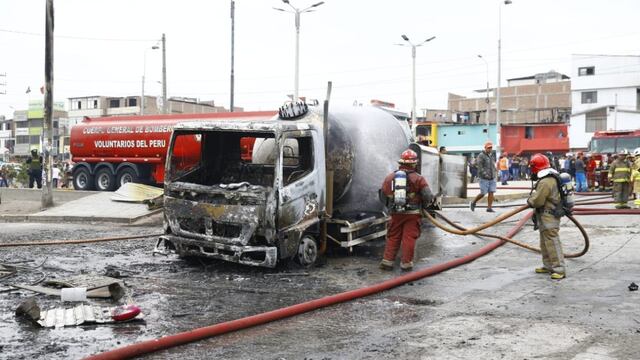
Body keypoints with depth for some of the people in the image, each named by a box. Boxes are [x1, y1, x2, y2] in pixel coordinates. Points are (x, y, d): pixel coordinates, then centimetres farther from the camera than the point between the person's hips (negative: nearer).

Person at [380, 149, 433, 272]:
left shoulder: (390, 177, 3)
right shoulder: (418, 178, -7)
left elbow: (384, 193, 4)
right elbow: (427, 196, -8)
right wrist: (423, 206, 11)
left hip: (396, 213, 3)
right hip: (412, 213, -3)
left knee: (393, 237, 12)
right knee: (409, 238, 3)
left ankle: (387, 261, 12)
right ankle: (406, 263, 5)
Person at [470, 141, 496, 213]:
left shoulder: (492, 156, 15)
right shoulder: (481, 156, -8)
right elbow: (479, 166, -15)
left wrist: (494, 174, 14)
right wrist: (485, 174, -21)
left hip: (492, 178, 6)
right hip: (484, 178, -6)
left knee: (491, 192, -2)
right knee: (483, 193, -4)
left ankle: (489, 208, 1)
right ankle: (473, 203, 18)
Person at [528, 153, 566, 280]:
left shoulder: (545, 182, -22)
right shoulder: (551, 178, 12)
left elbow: (537, 201, -21)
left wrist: (529, 200, -2)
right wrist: (533, 198, 9)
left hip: (548, 217, -11)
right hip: (546, 217, 11)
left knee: (552, 243, -9)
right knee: (545, 243, 18)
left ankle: (559, 269, -8)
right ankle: (548, 266, 27)